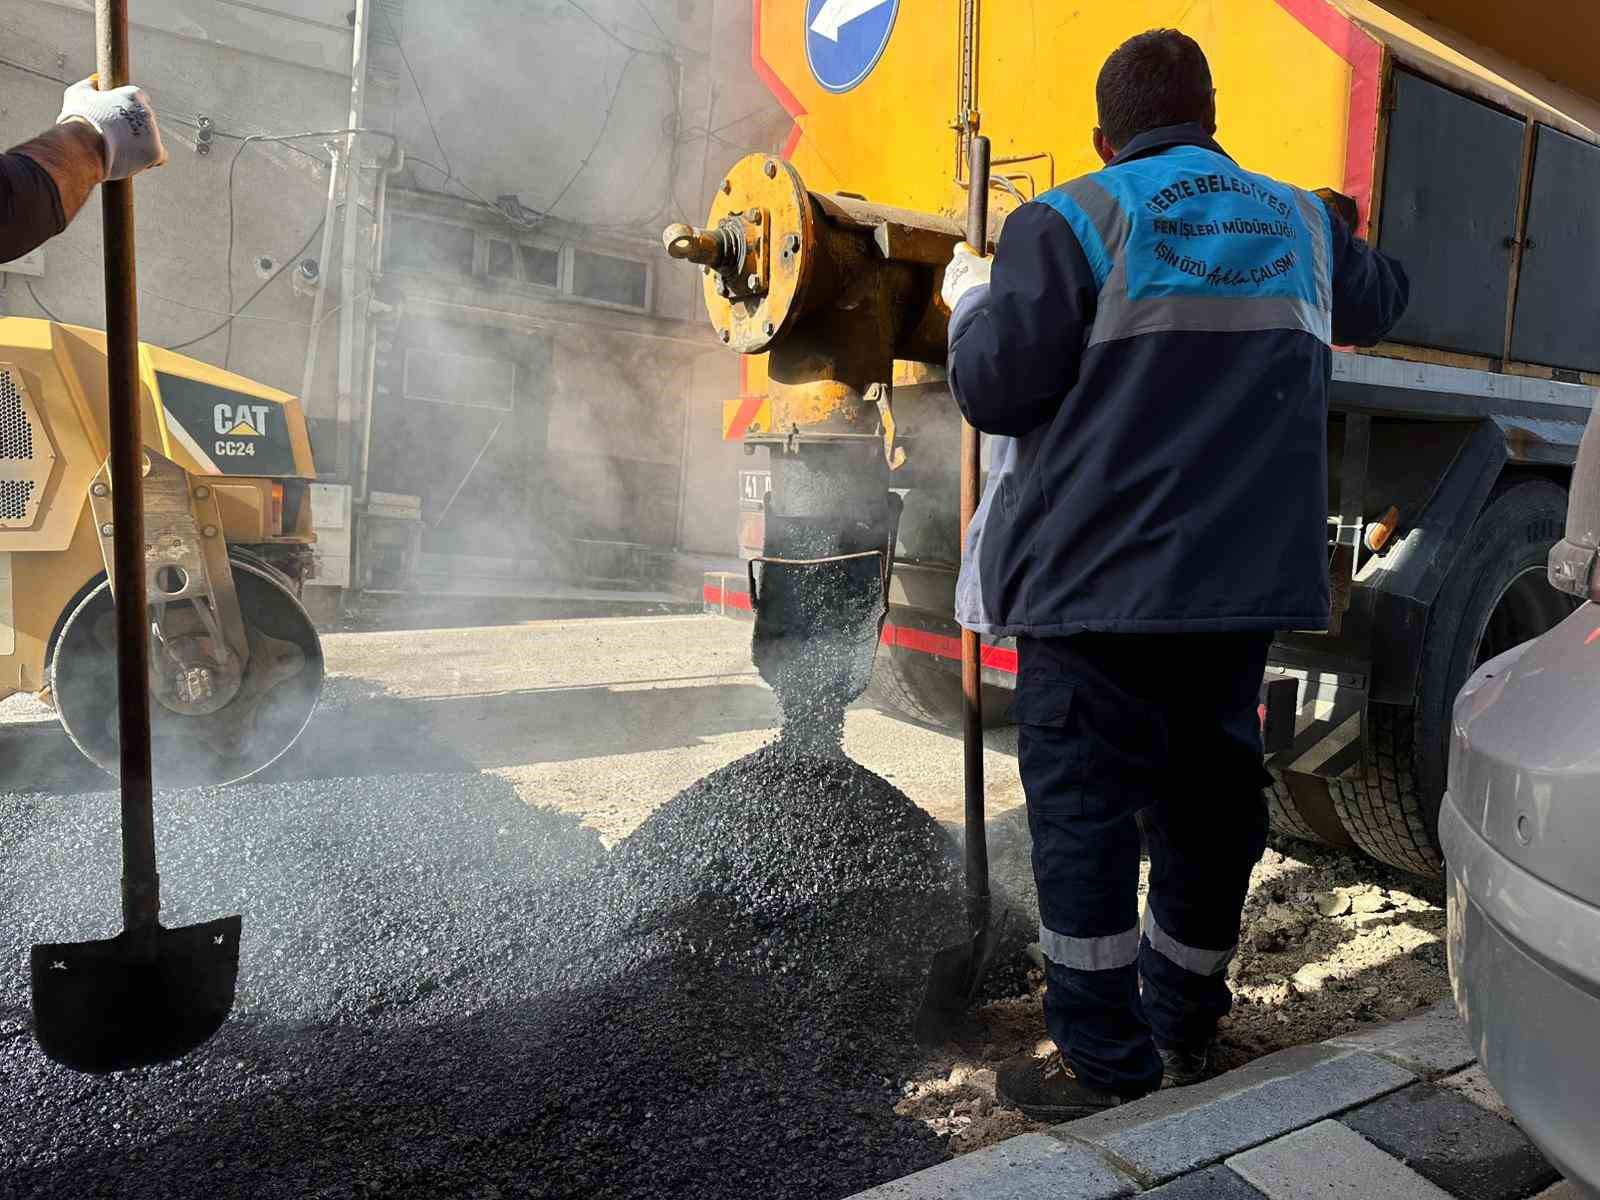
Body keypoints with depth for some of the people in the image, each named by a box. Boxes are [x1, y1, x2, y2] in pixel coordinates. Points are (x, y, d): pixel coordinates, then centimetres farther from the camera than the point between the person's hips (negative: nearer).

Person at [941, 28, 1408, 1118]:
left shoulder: (1071, 222, -4)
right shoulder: (1302, 223, 13)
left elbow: (994, 387, -9)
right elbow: (1382, 298, 32)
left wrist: (971, 297, 11)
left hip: (1097, 579, -5)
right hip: (1246, 578, 6)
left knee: (1085, 811, 2)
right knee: (1209, 802, 15)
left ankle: (1106, 1064, 9)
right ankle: (1184, 1033, 29)